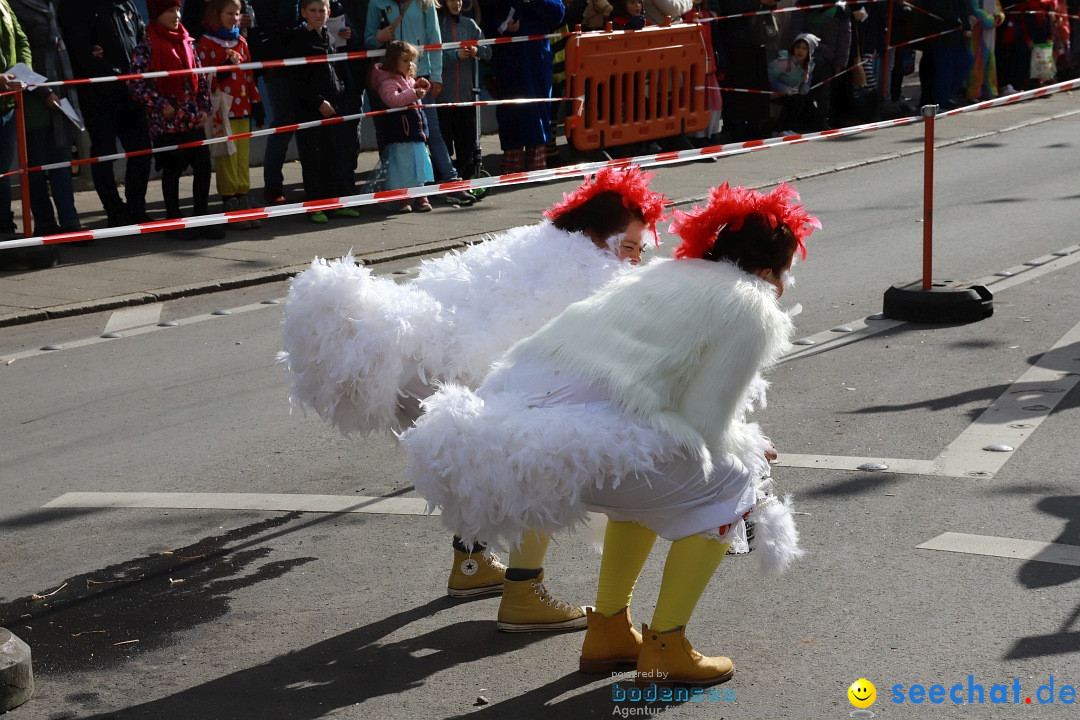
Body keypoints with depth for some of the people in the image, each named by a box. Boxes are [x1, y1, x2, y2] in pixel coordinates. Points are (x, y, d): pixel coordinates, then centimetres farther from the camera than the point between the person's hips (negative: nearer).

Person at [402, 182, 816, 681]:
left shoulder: (664, 273, 28)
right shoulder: (751, 309, 6)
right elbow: (705, 426, 5)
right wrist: (750, 449, 24)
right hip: (572, 440, -8)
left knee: (647, 483, 32)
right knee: (727, 493, 13)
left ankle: (607, 632, 34)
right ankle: (664, 650, 15)